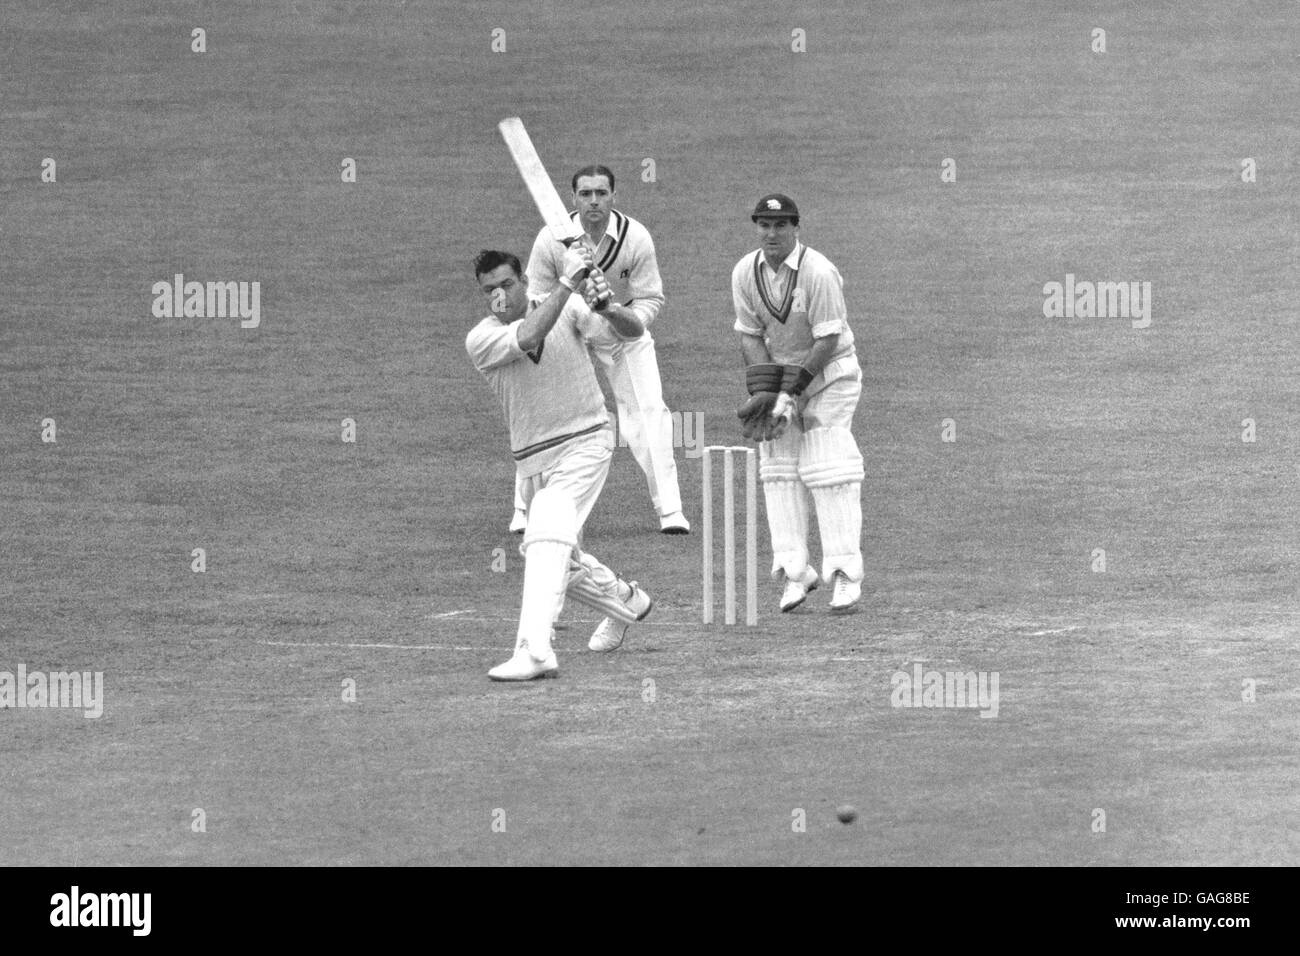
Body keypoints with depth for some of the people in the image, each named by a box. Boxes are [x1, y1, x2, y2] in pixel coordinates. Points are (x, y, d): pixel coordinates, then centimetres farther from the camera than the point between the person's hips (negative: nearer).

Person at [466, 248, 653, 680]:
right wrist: (567, 283, -31)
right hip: (532, 461, 4)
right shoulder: (481, 339, -10)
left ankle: (535, 651, -33)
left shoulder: (569, 309, -8)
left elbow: (634, 331, -15)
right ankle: (626, 600, 47)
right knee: (565, 565, 18)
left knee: (547, 535, -25)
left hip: (585, 445, -4)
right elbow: (528, 337, -29)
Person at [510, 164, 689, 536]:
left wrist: (630, 317, -34)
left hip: (623, 328, 0)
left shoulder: (636, 237, -22)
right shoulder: (552, 239, -22)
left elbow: (650, 297, -13)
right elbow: (537, 296, -12)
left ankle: (669, 510, -4)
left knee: (649, 414, -11)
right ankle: (525, 511, 6)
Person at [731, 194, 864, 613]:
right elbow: (750, 335, -1)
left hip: (828, 374, -5)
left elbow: (828, 341, -20)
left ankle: (846, 573, -10)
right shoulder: (745, 273, -5)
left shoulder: (818, 272, -22)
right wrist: (762, 391, -14)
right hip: (778, 371, 5)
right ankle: (794, 572, 1)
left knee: (829, 469, -11)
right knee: (779, 471, -2)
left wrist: (791, 391, -23)